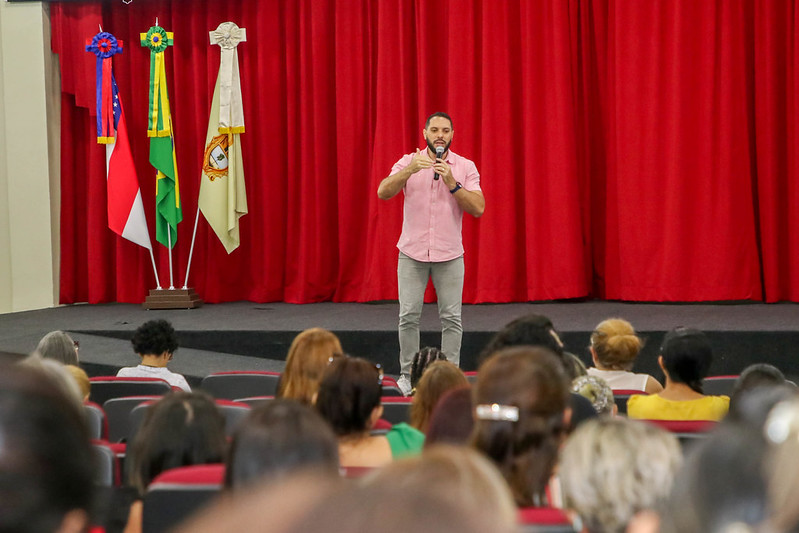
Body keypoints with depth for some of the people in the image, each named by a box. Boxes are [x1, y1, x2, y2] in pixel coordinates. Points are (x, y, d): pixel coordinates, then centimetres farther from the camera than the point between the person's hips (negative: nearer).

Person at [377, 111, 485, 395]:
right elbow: (384, 192, -14)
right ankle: (408, 374, 10)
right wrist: (409, 170, -29)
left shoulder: (465, 167, 2)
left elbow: (478, 208, -8)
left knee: (451, 318, 0)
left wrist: (452, 183, -19)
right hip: (412, 252, 0)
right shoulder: (408, 162, 1)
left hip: (450, 254, 0)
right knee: (409, 316, -1)